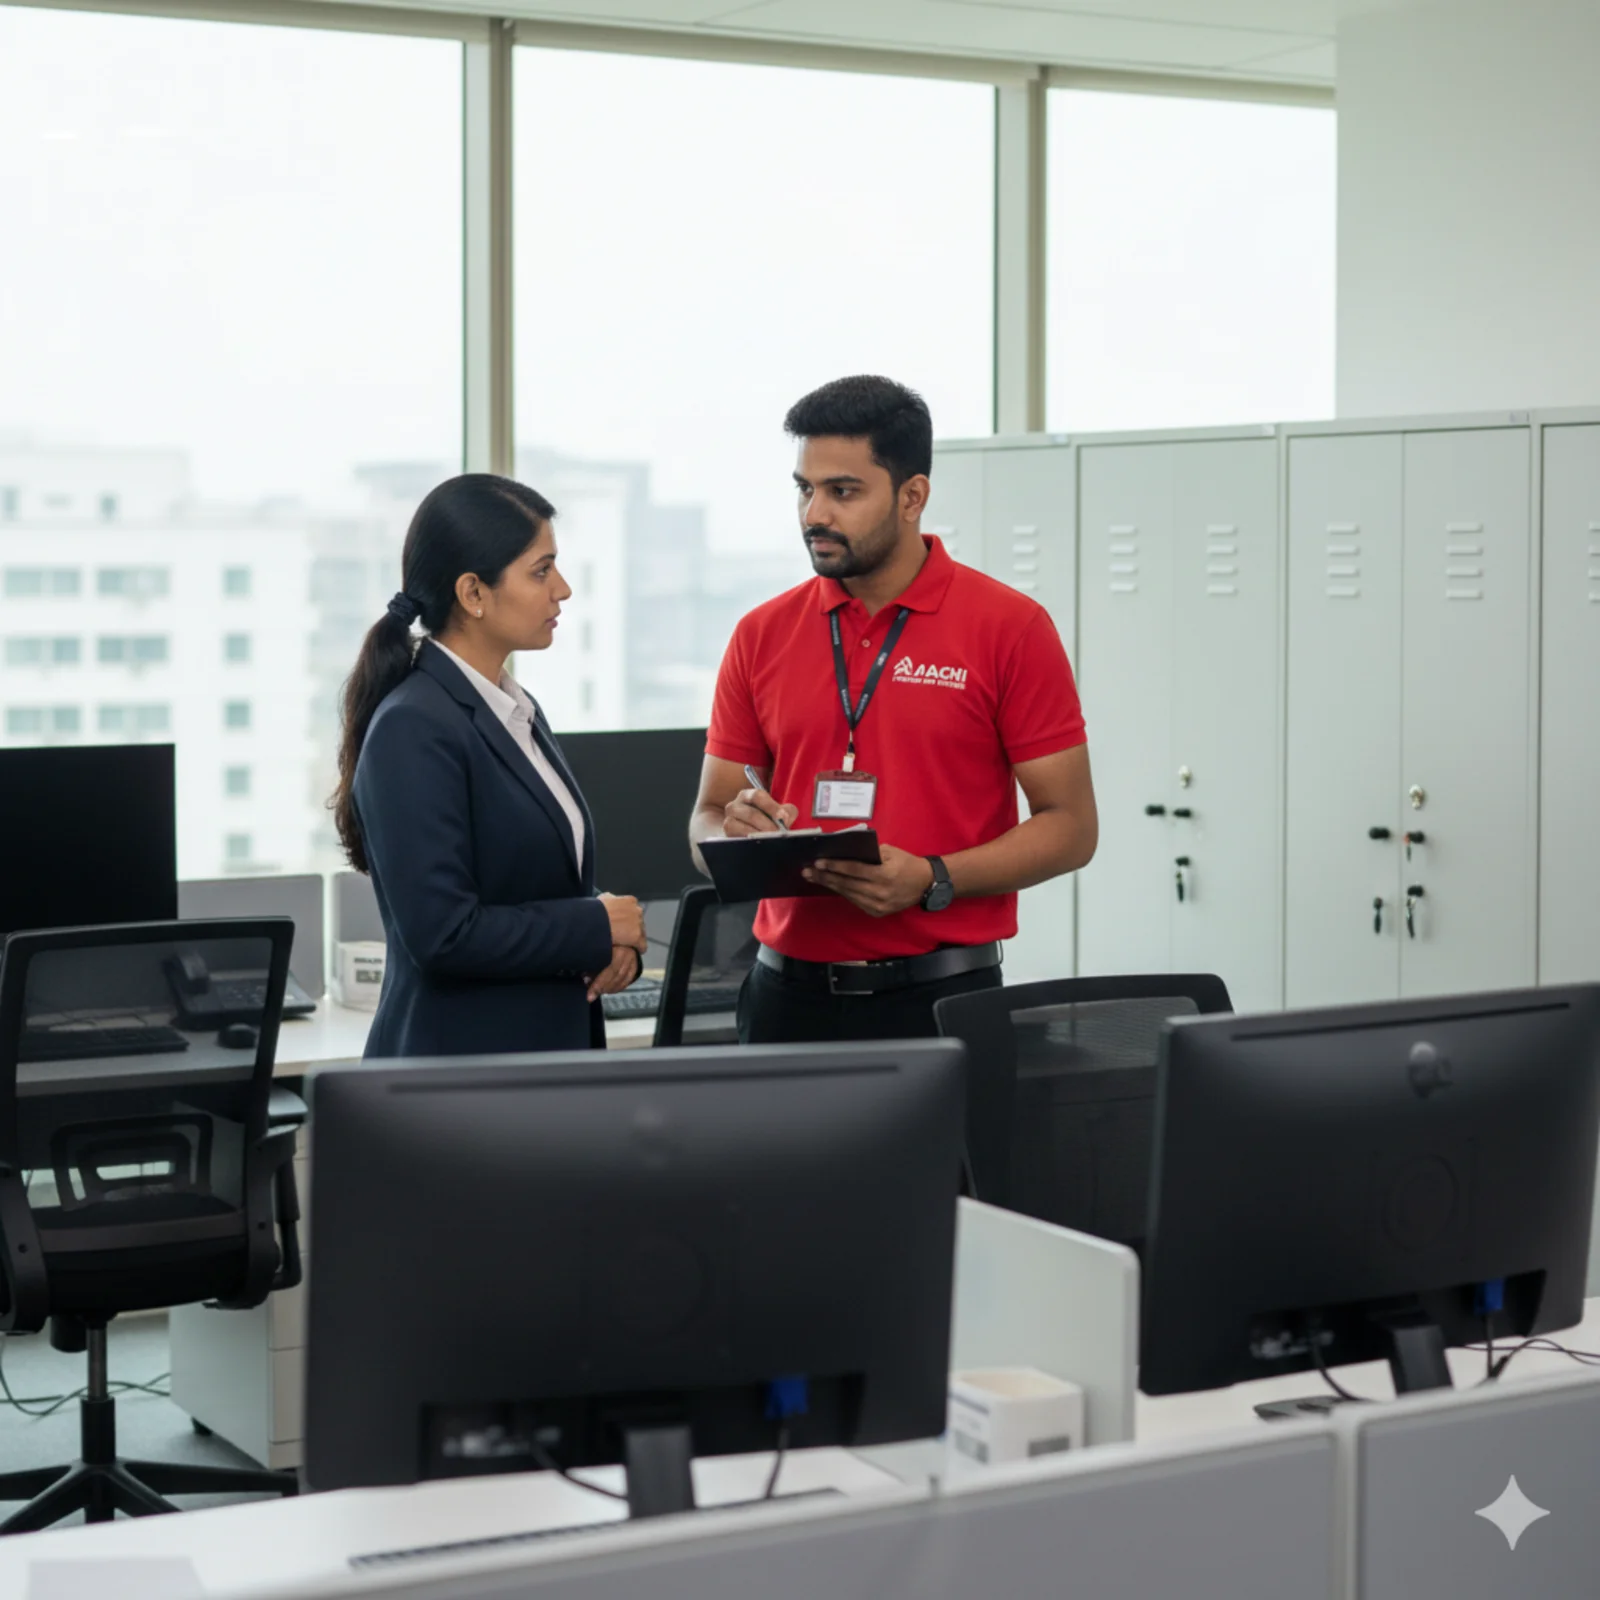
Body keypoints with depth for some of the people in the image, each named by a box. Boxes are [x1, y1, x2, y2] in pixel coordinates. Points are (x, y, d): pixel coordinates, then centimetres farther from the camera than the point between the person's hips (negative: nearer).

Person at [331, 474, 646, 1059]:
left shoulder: (519, 713, 11)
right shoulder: (413, 731, -16)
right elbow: (443, 933, -23)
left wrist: (614, 942, -2)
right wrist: (599, 928, -13)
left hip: (547, 1047, 8)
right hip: (458, 1061, -8)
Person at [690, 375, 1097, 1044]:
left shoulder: (1010, 627, -4)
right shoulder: (762, 635, 7)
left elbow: (1070, 824, -4)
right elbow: (708, 818, 11)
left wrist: (931, 881, -18)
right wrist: (740, 829, -13)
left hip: (939, 999, -3)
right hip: (789, 994, 3)